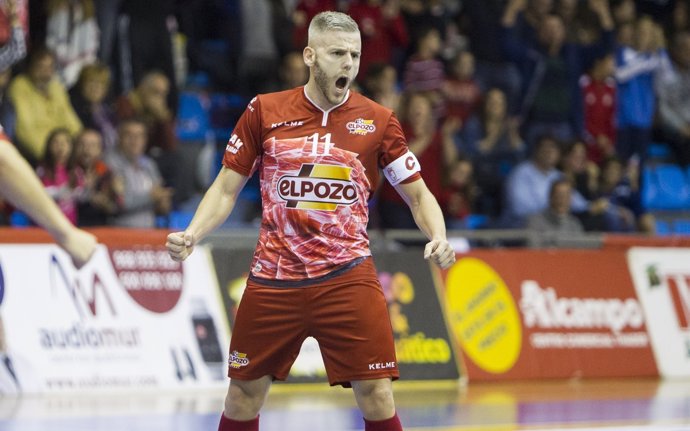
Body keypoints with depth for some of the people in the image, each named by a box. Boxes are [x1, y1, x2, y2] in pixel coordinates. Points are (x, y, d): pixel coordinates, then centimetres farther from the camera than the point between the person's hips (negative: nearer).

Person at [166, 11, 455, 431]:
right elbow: (227, 189, 8)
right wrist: (191, 235, -8)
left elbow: (418, 194, 7)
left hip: (346, 277, -1)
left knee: (376, 393, -10)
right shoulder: (265, 111, 1)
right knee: (243, 395, 7)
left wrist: (438, 238, -13)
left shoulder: (378, 121, 0)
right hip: (274, 280, 1)